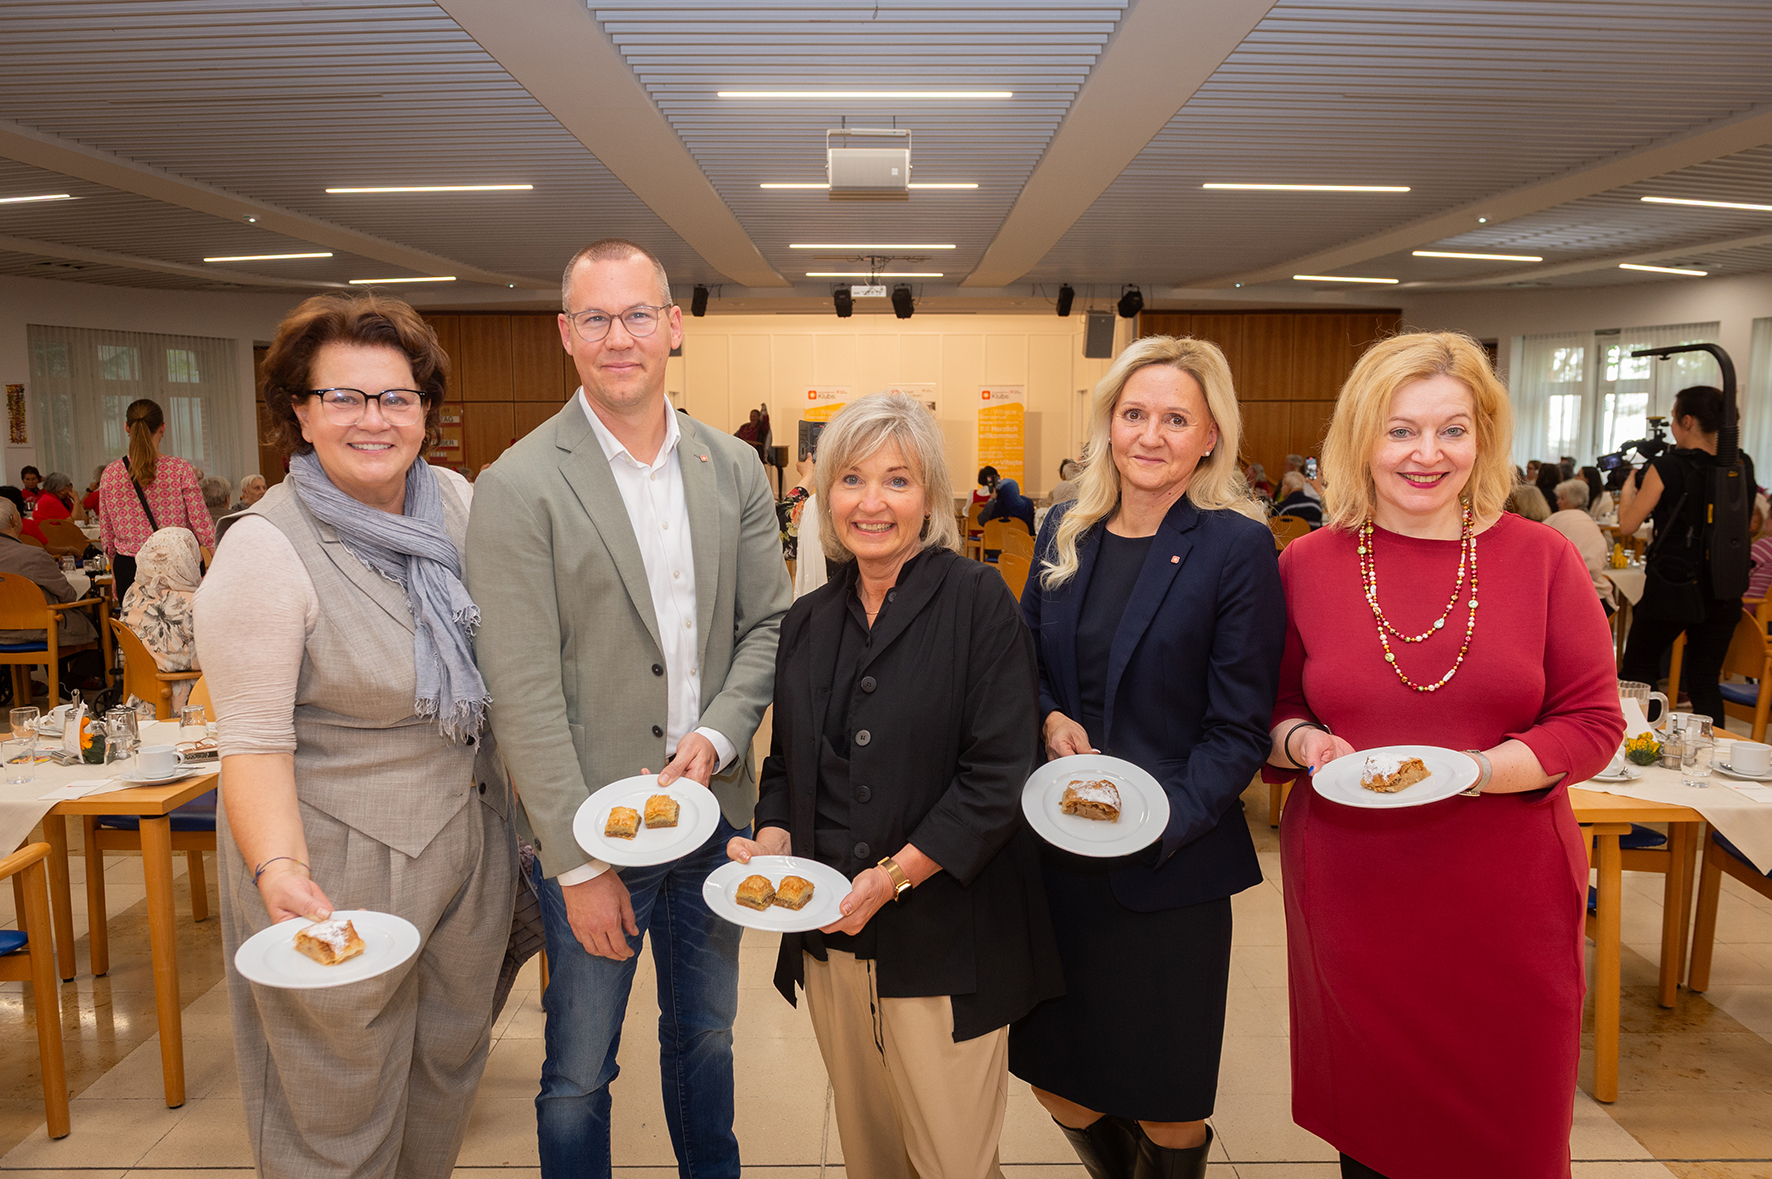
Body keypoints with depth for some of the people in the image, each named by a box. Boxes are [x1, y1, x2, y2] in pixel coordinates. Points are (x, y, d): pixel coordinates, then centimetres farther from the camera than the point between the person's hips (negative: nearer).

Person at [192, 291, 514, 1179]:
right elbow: (253, 745, -19)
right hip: (343, 863, -5)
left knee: (452, 1060, 24)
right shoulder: (264, 550, -18)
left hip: (470, 835, 6)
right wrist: (278, 870, -34)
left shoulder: (458, 504, -2)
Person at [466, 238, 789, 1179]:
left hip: (714, 811, 5)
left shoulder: (734, 469, 3)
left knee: (706, 1038, 24)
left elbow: (768, 623, 6)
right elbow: (523, 692, -15)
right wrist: (579, 861, -15)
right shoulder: (518, 486, -12)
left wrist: (716, 737, -11)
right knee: (578, 1074, 13)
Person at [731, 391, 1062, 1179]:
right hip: (830, 940, 5)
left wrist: (892, 877, -17)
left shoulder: (977, 602, -8)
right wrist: (773, 840, -5)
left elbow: (996, 779, -13)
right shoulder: (809, 621, 9)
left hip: (945, 942, -5)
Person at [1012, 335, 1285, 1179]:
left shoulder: (1238, 547, -9)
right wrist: (1050, 721, -7)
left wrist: (1163, 817, -22)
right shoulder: (1065, 533, 6)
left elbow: (1240, 728, -9)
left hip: (1171, 863, -4)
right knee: (1057, 1078, 18)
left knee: (1164, 1108, 11)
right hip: (1059, 852, 5)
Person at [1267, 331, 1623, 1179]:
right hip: (1353, 898, 1)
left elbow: (1593, 723, 0)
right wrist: (1303, 741, -13)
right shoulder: (1307, 565, 1)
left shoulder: (1540, 558, -1)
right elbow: (1271, 713, 9)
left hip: (1505, 899, 0)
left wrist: (1479, 768, -16)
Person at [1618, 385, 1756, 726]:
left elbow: (1627, 525, -12)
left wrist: (1628, 487, 7)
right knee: (1706, 682, 11)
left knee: (1636, 672, 10)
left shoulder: (1666, 467, -14)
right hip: (1724, 592, 5)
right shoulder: (1742, 466, 1)